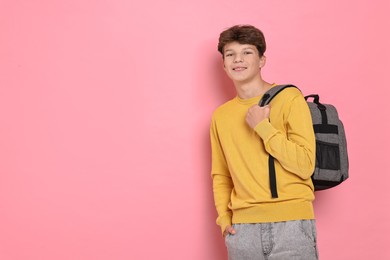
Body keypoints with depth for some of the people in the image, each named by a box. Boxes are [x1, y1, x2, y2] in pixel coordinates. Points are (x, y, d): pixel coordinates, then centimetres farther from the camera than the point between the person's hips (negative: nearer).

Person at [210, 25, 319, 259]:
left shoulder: (289, 98, -3)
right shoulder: (220, 115, 10)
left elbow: (305, 166, -9)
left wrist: (263, 126, -13)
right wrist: (224, 217, 4)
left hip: (290, 222, -3)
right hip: (243, 227, 4)